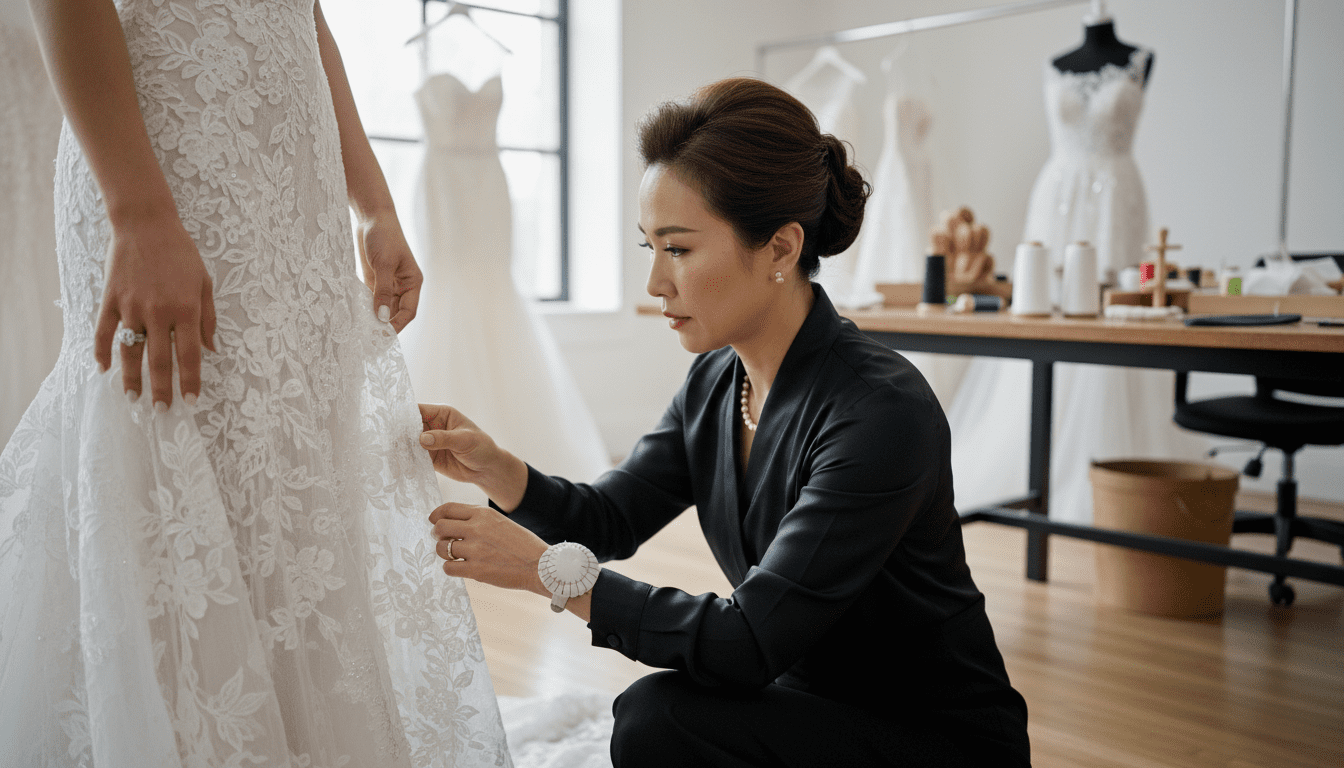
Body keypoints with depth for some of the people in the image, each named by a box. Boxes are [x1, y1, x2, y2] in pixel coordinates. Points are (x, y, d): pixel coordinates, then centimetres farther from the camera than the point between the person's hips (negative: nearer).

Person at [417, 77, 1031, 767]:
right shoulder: (715, 381, -3)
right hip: (808, 703, 7)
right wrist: (494, 469, -15)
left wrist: (548, 569, -26)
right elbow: (609, 519, 3)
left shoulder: (883, 413, -28)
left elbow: (748, 643, -28)